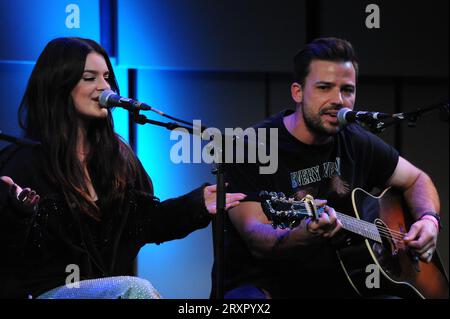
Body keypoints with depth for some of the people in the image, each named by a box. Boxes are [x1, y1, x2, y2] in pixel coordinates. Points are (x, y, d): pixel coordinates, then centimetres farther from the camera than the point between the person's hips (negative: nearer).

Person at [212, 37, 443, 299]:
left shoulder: (356, 143, 9)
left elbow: (416, 180, 25)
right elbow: (257, 239, -20)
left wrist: (429, 220, 3)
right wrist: (304, 234, -42)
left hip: (332, 284, 6)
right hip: (261, 285, -5)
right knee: (246, 299, -40)